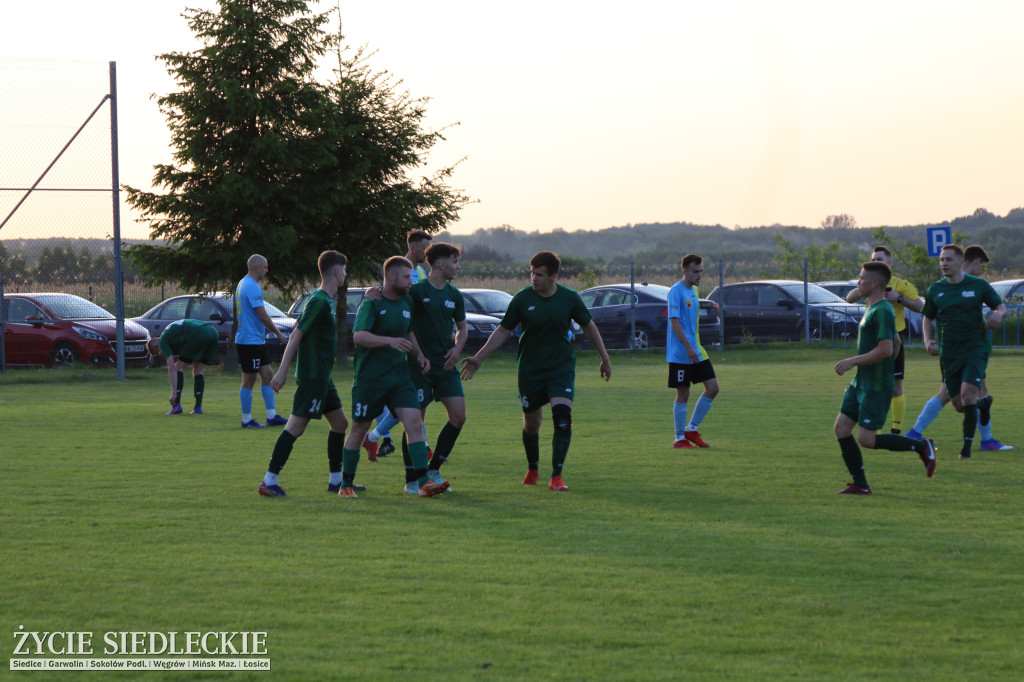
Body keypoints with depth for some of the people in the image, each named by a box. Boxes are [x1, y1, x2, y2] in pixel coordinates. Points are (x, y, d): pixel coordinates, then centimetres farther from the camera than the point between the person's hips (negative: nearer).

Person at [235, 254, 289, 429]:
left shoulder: (242, 284, 15)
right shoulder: (253, 287, -17)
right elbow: (263, 316, -19)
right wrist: (279, 334, -9)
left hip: (257, 341, 10)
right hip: (250, 341, -10)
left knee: (268, 375, 11)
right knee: (249, 380, -3)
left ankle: (272, 416, 12)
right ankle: (246, 419, 3)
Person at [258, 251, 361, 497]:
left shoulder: (330, 299, 15)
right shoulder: (319, 301, -15)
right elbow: (296, 335, -19)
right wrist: (282, 371, -20)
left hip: (322, 376, 11)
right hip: (312, 375, -11)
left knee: (340, 422, 15)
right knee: (296, 426, -12)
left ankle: (336, 480, 22)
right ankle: (269, 481, -12)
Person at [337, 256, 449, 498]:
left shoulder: (407, 302, 10)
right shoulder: (372, 303, -12)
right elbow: (358, 335, -25)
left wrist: (419, 355, 10)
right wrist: (390, 341, -36)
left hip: (399, 375, 6)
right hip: (369, 377, -5)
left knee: (415, 423, -9)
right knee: (359, 429, 5)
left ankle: (423, 483, -12)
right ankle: (346, 484, 18)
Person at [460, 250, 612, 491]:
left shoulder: (569, 298, -5)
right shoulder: (522, 299, -7)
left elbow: (588, 327, 10)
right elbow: (503, 331, 3)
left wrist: (605, 358, 16)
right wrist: (478, 359, 0)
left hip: (562, 367, -1)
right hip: (530, 370, 1)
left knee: (562, 416, -19)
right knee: (531, 423, 8)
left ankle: (556, 477, -15)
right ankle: (532, 470, 35)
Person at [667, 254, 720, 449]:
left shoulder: (694, 291, 14)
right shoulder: (676, 292, -13)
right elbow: (674, 322, -19)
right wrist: (688, 348, -24)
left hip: (696, 351, 8)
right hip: (680, 354, -8)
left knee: (712, 388, 3)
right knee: (683, 394, -3)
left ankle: (692, 429, 13)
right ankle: (680, 438, 7)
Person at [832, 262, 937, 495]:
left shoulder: (882, 311, -17)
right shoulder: (872, 309, 15)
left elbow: (885, 350, -25)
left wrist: (853, 361, -19)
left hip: (876, 386, -10)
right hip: (861, 383, 10)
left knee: (866, 438, -11)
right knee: (842, 427, 4)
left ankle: (921, 447, 3)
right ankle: (860, 484, 7)